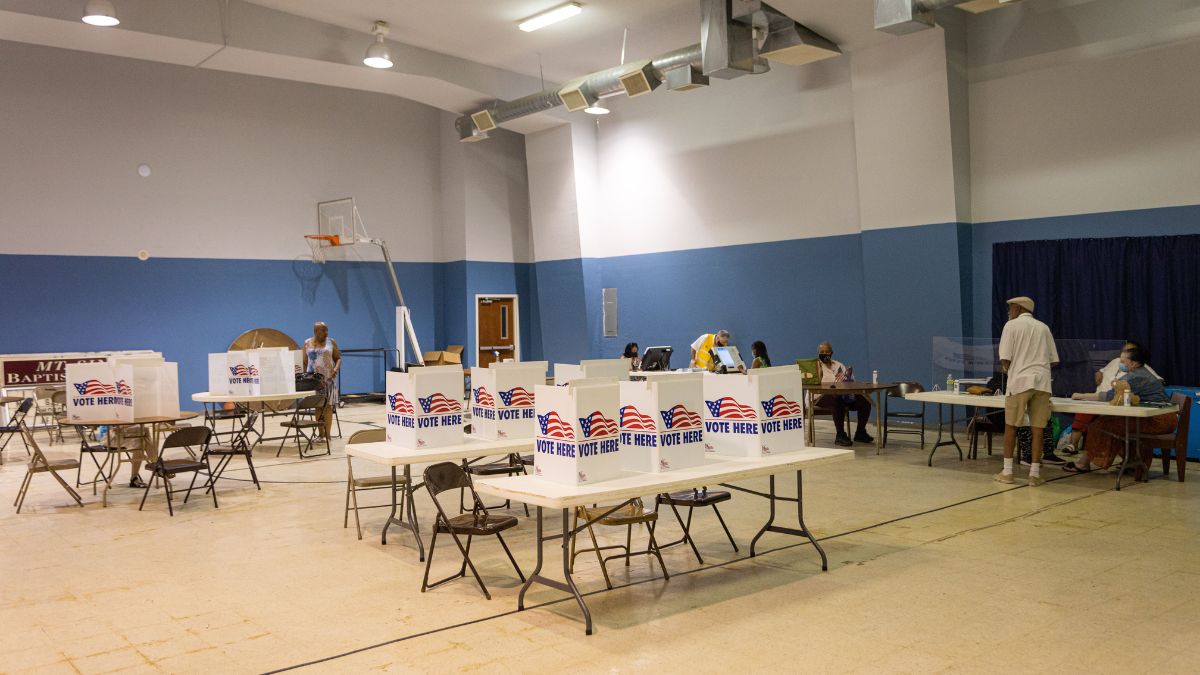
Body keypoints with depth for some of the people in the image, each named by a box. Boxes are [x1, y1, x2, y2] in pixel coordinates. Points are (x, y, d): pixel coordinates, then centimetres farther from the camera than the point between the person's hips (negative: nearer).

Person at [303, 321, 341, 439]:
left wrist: (336, 368, -12)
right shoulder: (307, 343, 7)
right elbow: (305, 362, 11)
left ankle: (327, 434, -5)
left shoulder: (331, 342, 5)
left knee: (328, 406, -5)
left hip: (328, 378, -1)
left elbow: (338, 358, 6)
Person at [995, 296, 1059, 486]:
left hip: (1020, 380, -3)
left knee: (1011, 426, 6)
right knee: (1038, 428, 3)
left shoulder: (1012, 325, 2)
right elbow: (1054, 360, 14)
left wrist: (1007, 368, 14)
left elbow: (1005, 358, -5)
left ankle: (1007, 472, 8)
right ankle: (1035, 473, 5)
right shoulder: (1043, 327, 15)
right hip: (1042, 381, 3)